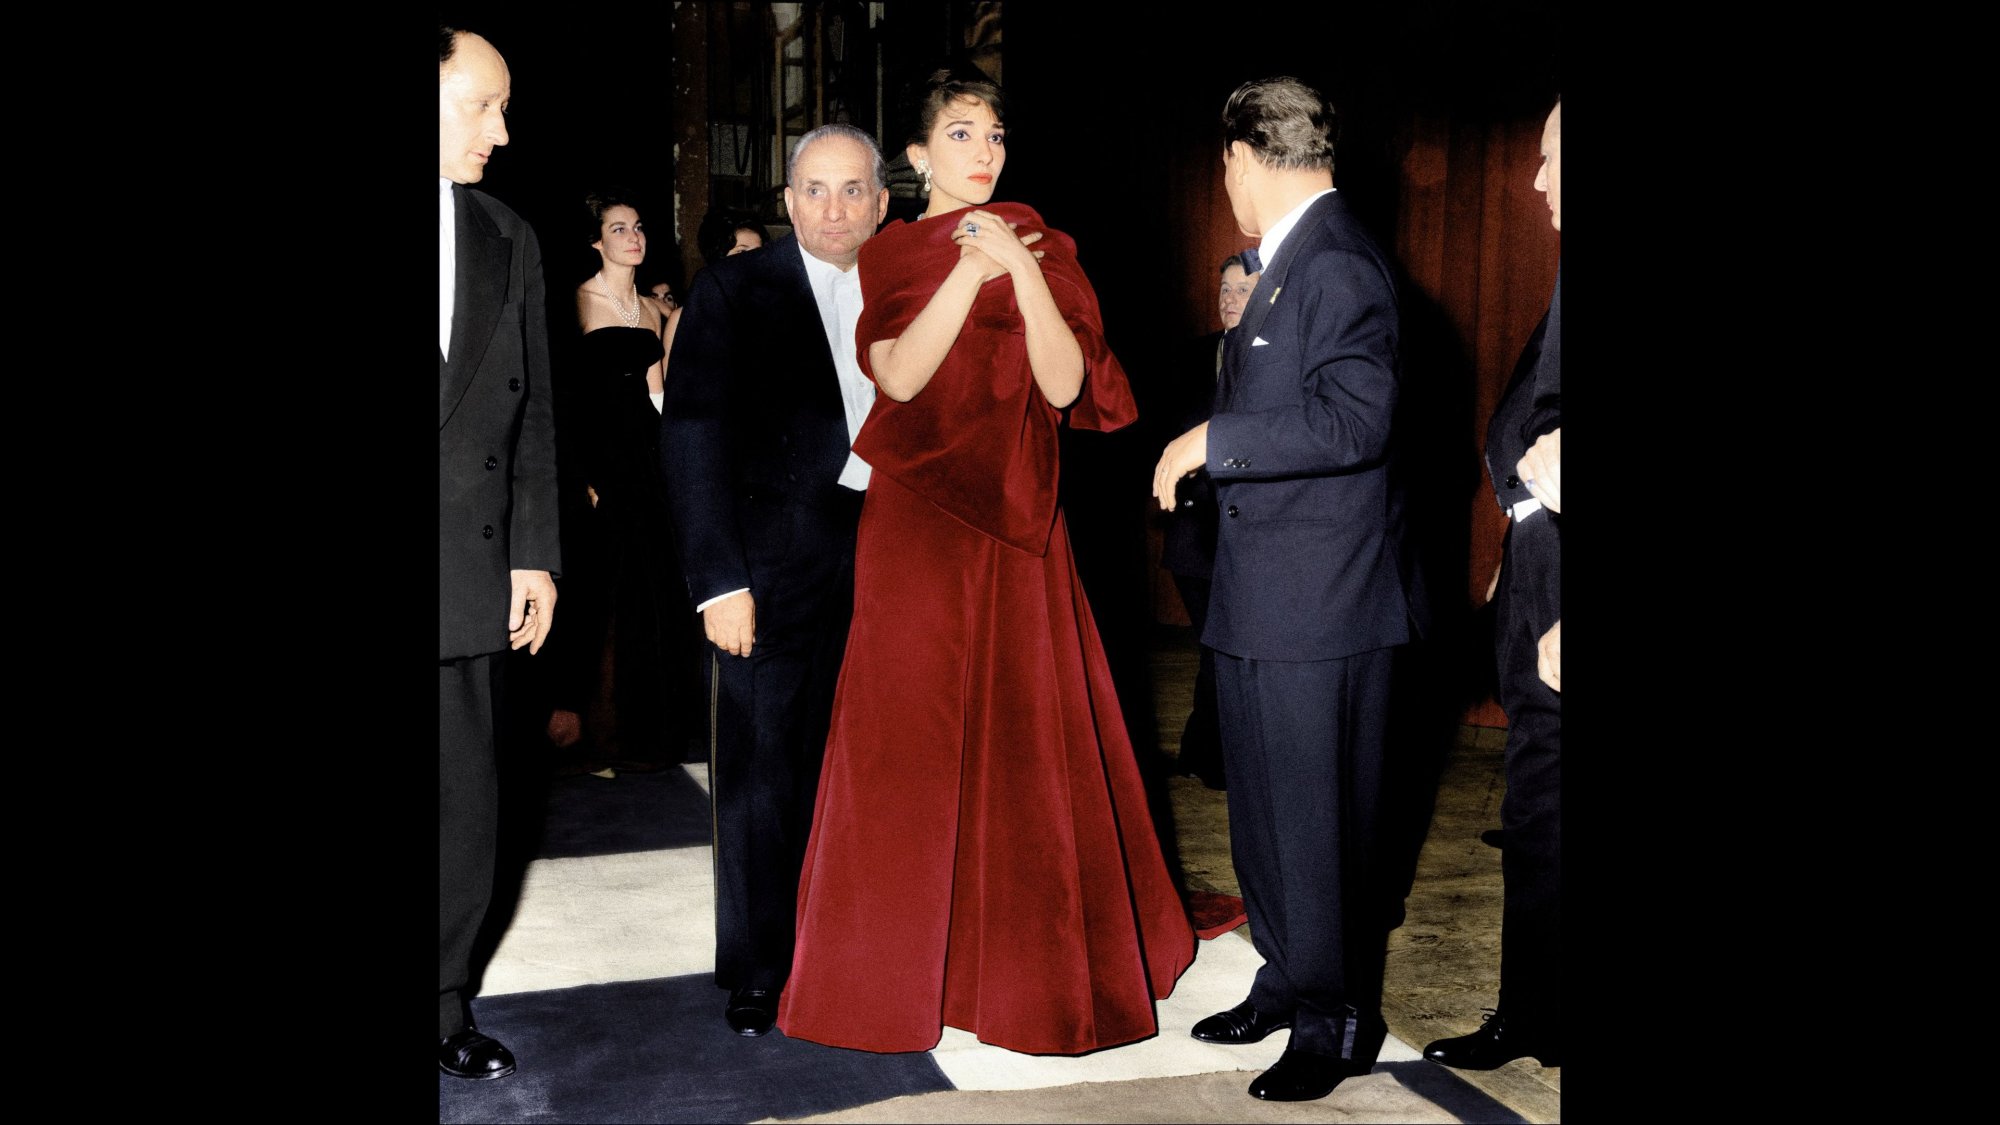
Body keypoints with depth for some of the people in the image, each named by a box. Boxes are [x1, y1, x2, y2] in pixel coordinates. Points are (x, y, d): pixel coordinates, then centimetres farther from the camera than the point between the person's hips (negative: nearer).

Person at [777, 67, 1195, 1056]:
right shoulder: (886, 256, 8)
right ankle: (898, 963, 14)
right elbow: (899, 375, -11)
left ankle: (1036, 963, 16)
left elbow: (1067, 385, -6)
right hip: (915, 522, 0)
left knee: (1029, 733, 2)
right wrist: (971, 268, -16)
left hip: (1016, 524, 1)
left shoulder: (1038, 247, 8)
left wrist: (1022, 270, -15)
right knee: (909, 735, 1)